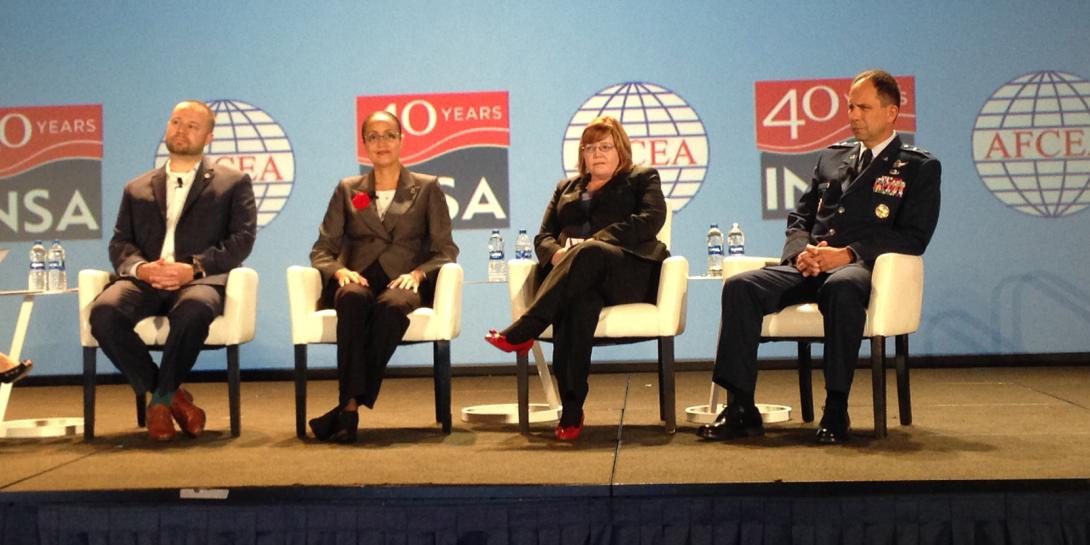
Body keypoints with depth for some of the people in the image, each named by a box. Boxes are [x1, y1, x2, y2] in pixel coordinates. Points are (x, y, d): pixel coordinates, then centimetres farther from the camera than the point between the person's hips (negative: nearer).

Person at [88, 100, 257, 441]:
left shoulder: (233, 183, 17)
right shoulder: (137, 189, 27)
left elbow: (242, 239, 4)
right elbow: (120, 243, 17)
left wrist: (193, 268, -12)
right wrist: (141, 268, -8)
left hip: (200, 280, -3)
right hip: (144, 281, 3)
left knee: (194, 309, -39)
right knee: (104, 311, -31)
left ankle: (161, 398, -14)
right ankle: (171, 395, -13)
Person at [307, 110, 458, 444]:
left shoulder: (427, 188, 16)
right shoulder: (347, 190, 20)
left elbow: (446, 250, 9)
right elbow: (322, 250, 14)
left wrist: (418, 273, -11)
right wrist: (339, 270, -9)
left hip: (403, 282, -1)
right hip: (358, 279, 1)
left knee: (393, 305, -38)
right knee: (353, 298, -37)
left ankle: (350, 406, -37)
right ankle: (350, 406, -42)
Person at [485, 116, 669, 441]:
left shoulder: (642, 179, 20)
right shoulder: (566, 188, 33)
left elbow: (651, 220, -1)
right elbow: (543, 236, 22)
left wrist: (594, 241, -13)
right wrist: (557, 252, -5)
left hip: (628, 272, -2)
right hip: (571, 273, 2)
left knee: (587, 255, -39)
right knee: (578, 302, -37)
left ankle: (521, 333, -42)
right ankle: (571, 410, -43)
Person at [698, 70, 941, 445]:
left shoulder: (920, 168, 9)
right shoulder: (831, 157, 25)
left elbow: (913, 238, -3)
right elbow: (799, 219, 22)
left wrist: (848, 254, -15)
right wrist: (802, 251, -3)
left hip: (860, 267, -4)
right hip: (810, 266, 5)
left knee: (841, 287, -42)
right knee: (740, 286, -24)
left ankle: (836, 410, -31)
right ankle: (740, 408, -24)